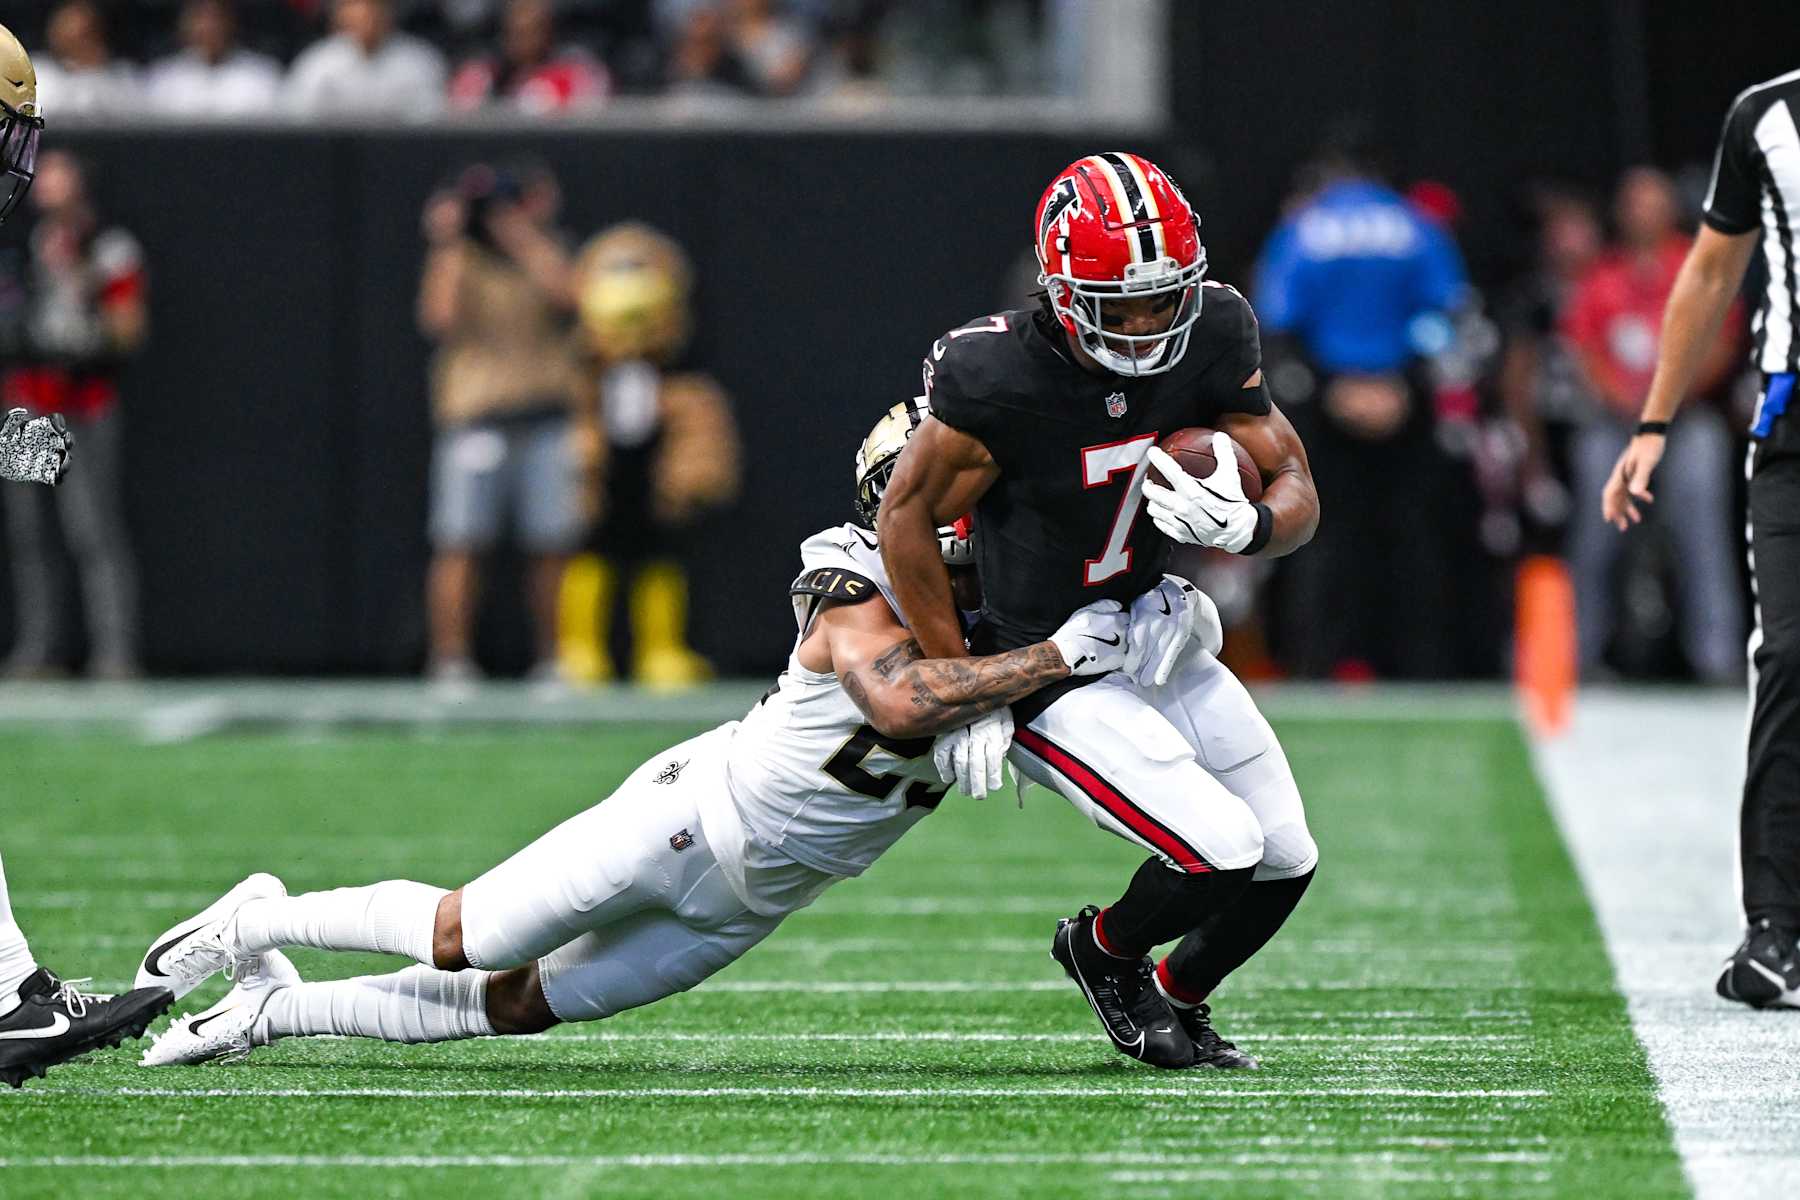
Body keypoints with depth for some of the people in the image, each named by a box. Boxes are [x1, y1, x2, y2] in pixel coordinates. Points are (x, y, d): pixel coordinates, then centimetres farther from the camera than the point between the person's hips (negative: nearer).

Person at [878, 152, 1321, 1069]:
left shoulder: (1209, 334, -11)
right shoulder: (1001, 378, -28)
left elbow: (1297, 492, -5)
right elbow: (906, 517, -16)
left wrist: (1246, 527, -29)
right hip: (1052, 675, -7)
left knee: (1286, 865, 10)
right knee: (1223, 851, -18)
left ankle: (1177, 998, 39)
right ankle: (1101, 949, 15)